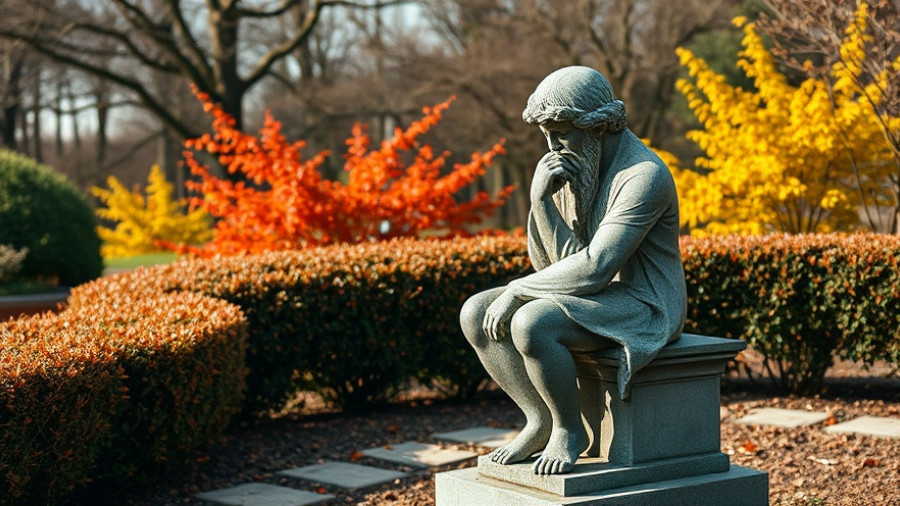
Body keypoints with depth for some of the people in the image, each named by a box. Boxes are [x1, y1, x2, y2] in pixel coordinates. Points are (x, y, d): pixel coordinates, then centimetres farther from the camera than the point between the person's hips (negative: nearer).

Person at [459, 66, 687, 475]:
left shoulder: (643, 176, -22)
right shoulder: (563, 167, 3)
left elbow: (593, 268, -27)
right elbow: (551, 263, 0)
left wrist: (515, 291, -20)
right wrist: (539, 199, -16)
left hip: (642, 307, -8)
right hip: (589, 297, 8)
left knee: (529, 324, -31)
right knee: (475, 313, -8)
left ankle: (569, 429, -9)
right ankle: (540, 422, -2)